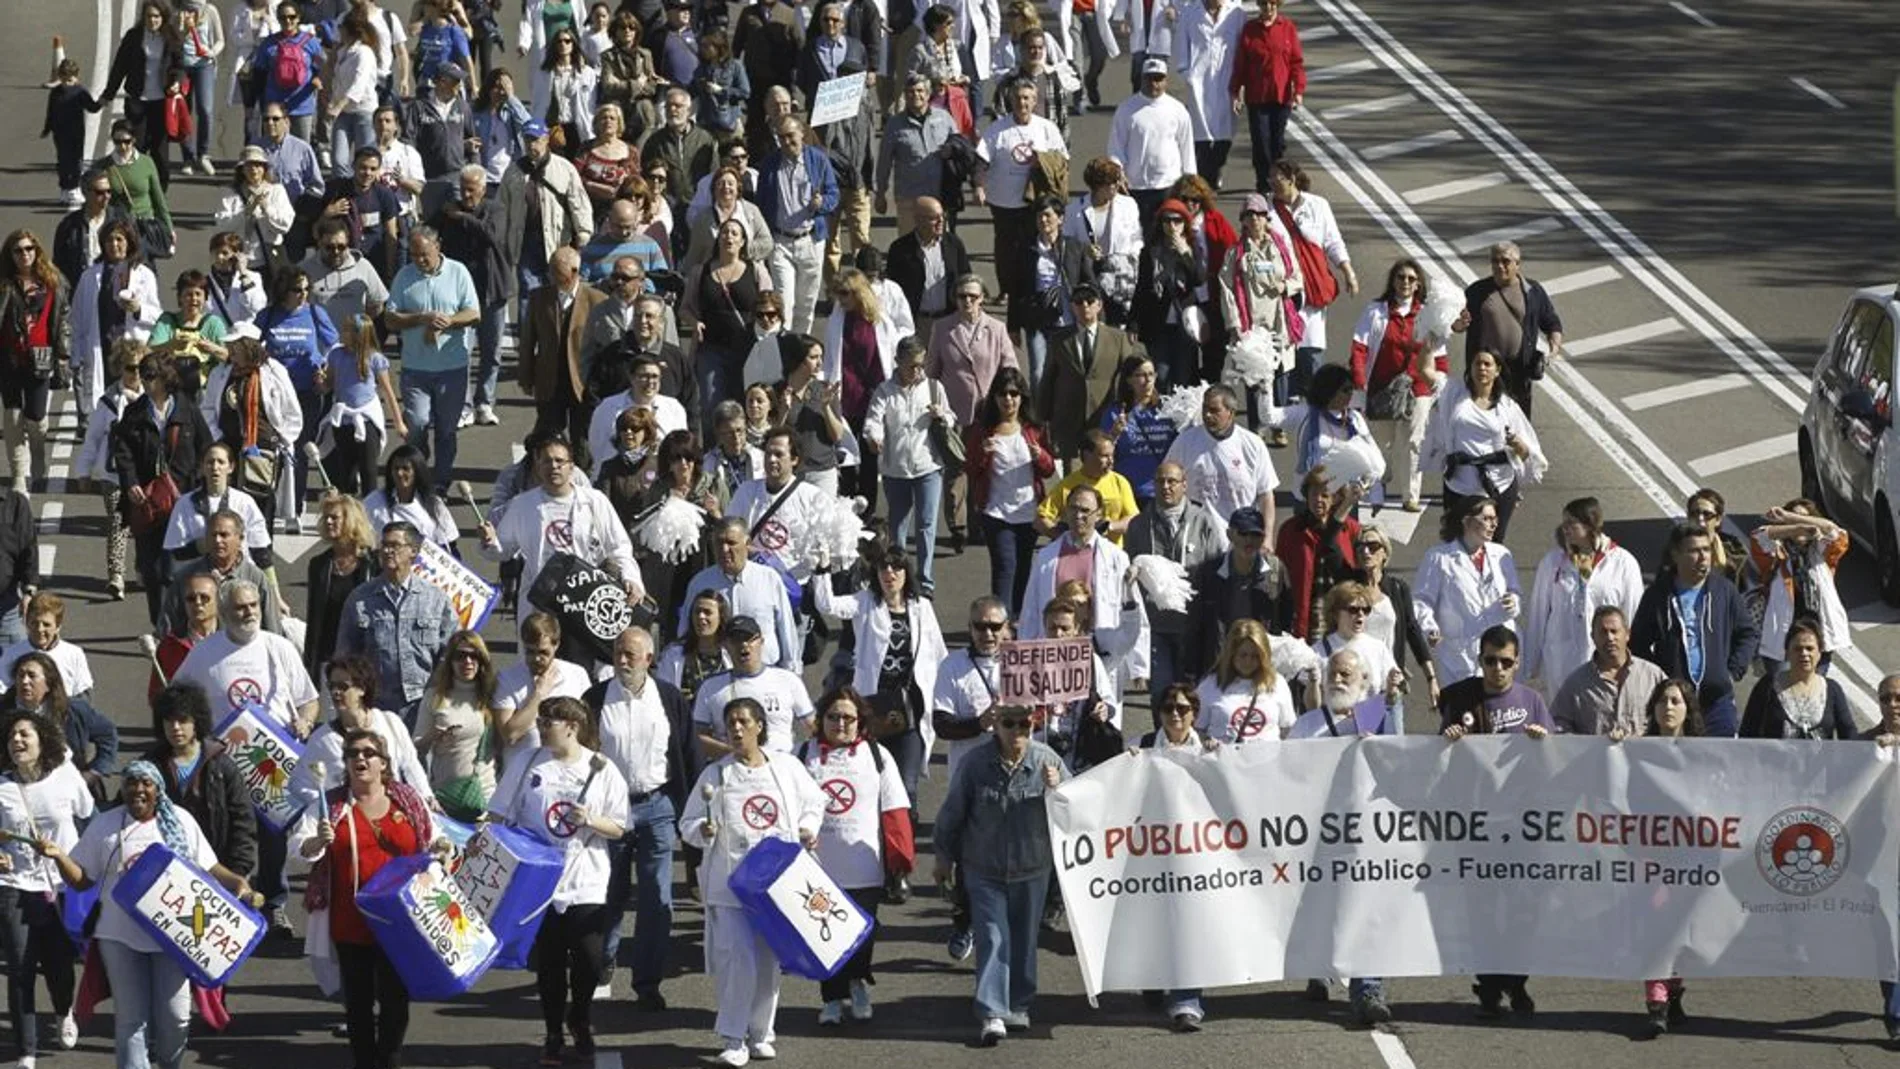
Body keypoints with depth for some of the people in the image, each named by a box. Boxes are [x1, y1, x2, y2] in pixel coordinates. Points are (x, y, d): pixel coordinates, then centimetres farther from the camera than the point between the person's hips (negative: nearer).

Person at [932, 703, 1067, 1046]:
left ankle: (1018, 1005, 31)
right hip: (984, 870, -2)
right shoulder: (975, 763, -11)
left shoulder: (1047, 760, -7)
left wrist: (1056, 789, -23)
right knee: (992, 939, -9)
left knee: (1023, 940, 14)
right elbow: (952, 812, 1)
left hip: (1031, 868, 2)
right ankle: (993, 1015, -12)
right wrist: (944, 856, 10)